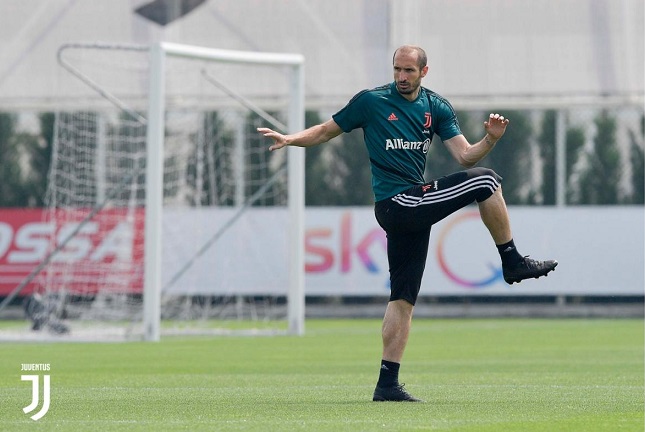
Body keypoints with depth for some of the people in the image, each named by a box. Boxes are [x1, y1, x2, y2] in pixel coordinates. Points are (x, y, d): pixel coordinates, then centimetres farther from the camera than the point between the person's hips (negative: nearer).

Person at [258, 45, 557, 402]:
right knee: (485, 182, -15)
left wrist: (490, 140, -14)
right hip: (395, 202, -6)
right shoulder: (370, 101, -1)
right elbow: (326, 131, 7)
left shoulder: (436, 108, 12)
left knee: (403, 298, 5)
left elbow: (464, 156, 5)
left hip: (414, 207, 6)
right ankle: (513, 263, -5)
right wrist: (289, 139, -10)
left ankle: (387, 384, 7)